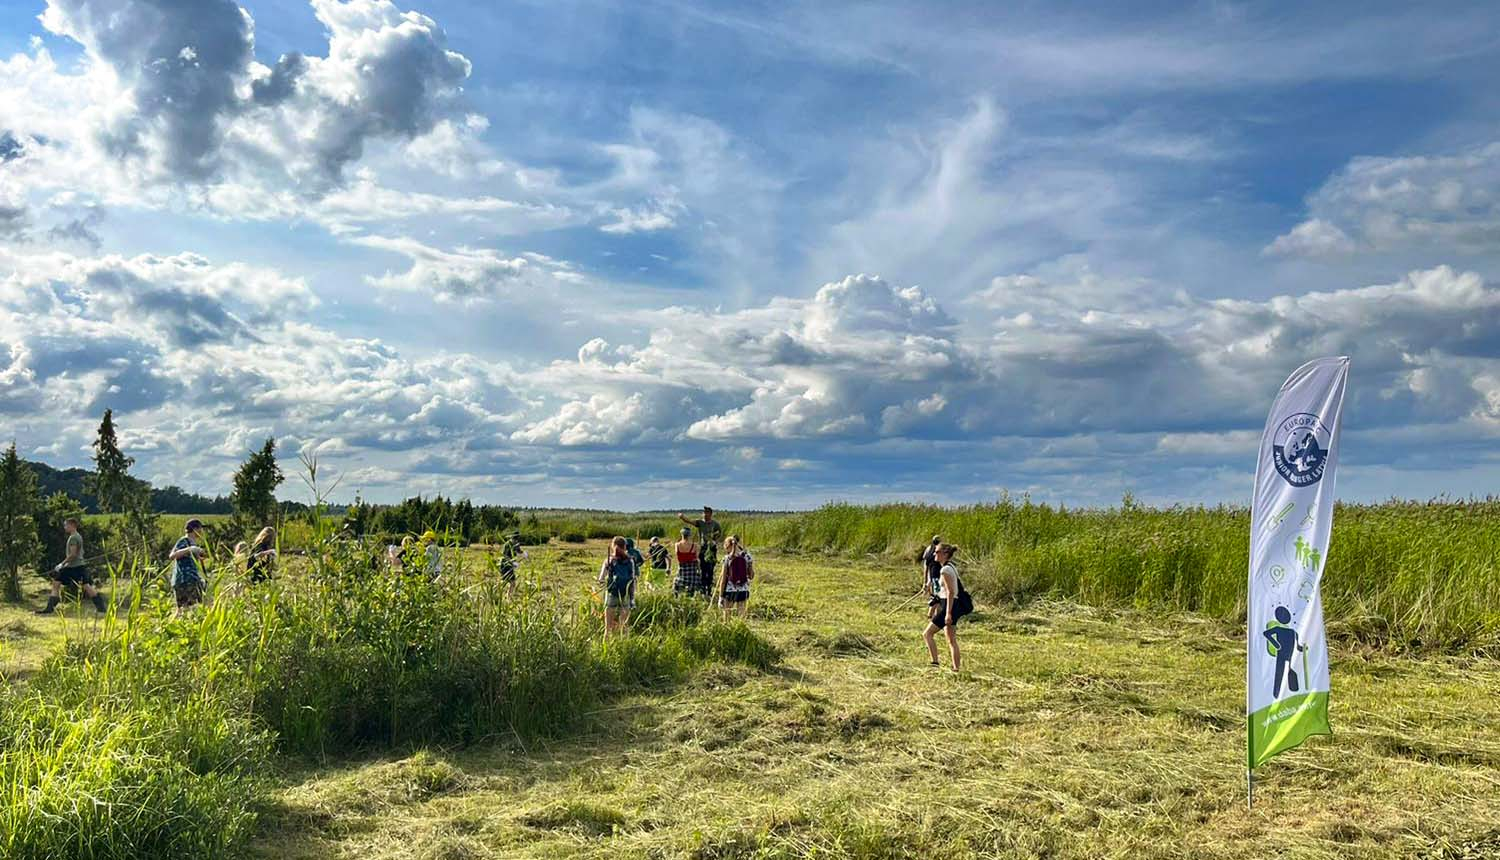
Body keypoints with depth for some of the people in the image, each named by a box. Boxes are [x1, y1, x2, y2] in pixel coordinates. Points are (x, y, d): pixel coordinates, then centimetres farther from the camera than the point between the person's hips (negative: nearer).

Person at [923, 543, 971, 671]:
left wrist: (948, 613, -24)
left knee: (927, 634, -4)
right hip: (955, 605, 10)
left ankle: (935, 663, -6)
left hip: (949, 605, -10)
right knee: (952, 640, 12)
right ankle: (956, 669, 13)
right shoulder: (951, 567, 13)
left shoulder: (945, 570, -16)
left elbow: (950, 592, -22)